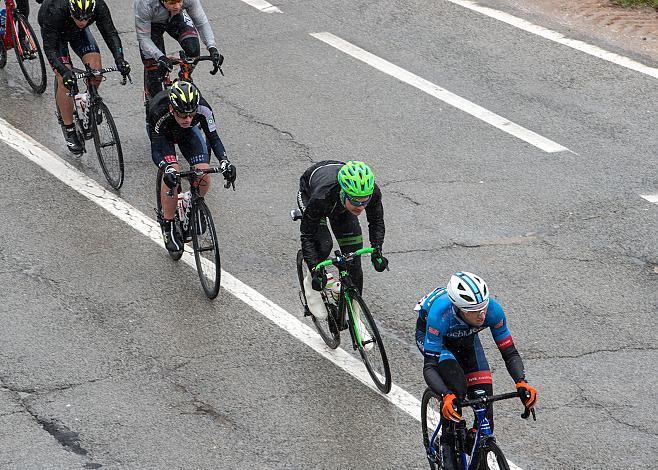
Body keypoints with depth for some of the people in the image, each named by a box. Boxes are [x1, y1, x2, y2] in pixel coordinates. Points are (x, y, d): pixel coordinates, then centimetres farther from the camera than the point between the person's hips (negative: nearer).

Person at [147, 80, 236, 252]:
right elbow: (156, 151, -39)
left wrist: (224, 162, -46)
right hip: (162, 131, -2)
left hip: (188, 131, 2)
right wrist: (168, 169, -58)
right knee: (173, 173, -25)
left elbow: (213, 138, -29)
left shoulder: (203, 109, -37)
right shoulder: (159, 112, -42)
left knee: (204, 174, -16)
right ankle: (168, 227, -11)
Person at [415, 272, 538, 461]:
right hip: (429, 334, -3)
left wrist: (521, 382, -45)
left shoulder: (493, 310, -35)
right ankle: (449, 442, -9)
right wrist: (446, 396, -58)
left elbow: (510, 353, -26)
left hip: (465, 337, 3)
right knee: (456, 386, -29)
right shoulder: (440, 314, -44)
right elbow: (430, 367, -42)